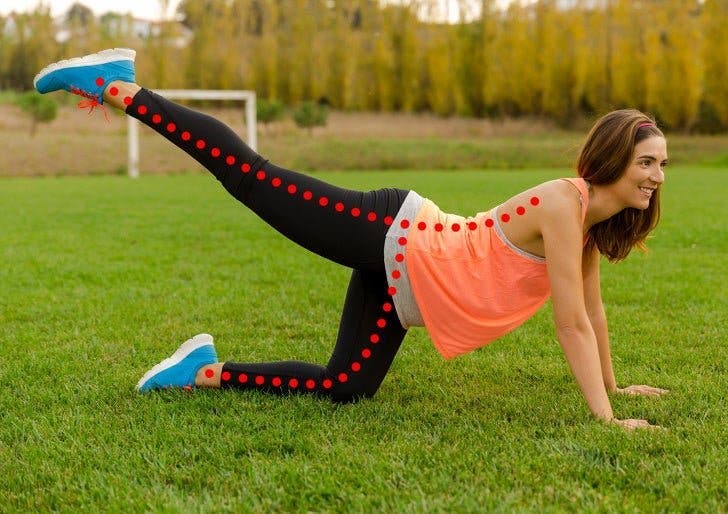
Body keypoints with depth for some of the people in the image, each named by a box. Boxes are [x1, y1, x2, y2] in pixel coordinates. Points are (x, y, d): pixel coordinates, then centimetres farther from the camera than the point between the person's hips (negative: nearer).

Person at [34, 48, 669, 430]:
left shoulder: (592, 222, 6)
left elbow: (592, 312, 19)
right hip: (392, 233, -8)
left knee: (344, 386, 7)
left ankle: (206, 370, 19)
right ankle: (114, 85, 3)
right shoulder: (563, 202, -21)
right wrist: (605, 418, -20)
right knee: (249, 173, -5)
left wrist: (612, 386, 25)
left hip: (401, 276, 8)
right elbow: (571, 324, -22)